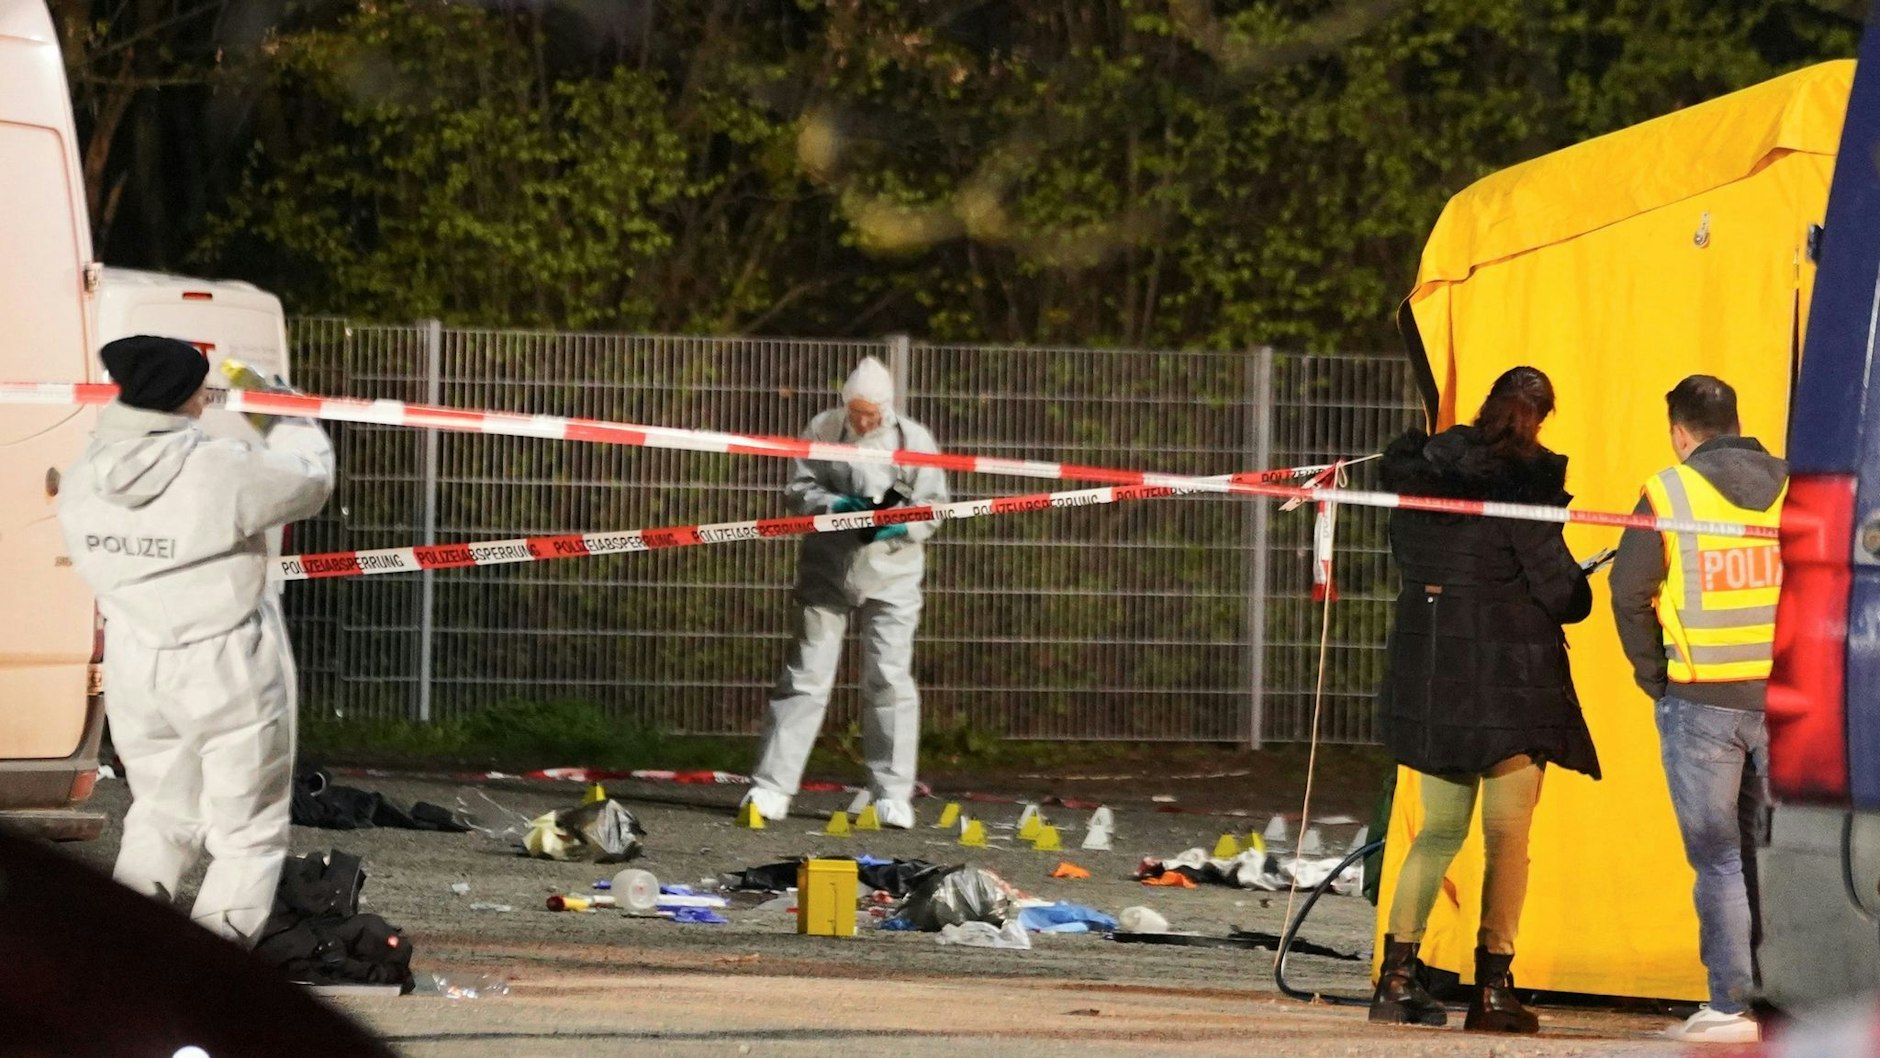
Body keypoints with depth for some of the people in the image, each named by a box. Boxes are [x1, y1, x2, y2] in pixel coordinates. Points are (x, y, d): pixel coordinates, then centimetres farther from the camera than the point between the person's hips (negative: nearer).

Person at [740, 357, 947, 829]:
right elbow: (798, 489, 0)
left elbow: (934, 505, -1)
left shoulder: (913, 439, -3)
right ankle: (771, 786, 3)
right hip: (827, 571, 0)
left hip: (891, 574, 0)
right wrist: (834, 505, -20)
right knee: (806, 675, 1)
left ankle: (893, 794, 4)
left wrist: (901, 527, -21)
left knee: (889, 679, -3)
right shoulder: (823, 430, -2)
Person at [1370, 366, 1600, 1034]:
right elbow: (1556, 584, -12)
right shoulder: (1529, 480, -14)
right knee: (1507, 835, 2)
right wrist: (1582, 594, 9)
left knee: (1441, 828, 16)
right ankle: (1493, 987, -1)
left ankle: (1397, 973, 9)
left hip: (1428, 671, 6)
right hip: (1508, 672, -5)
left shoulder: (1420, 469, 4)